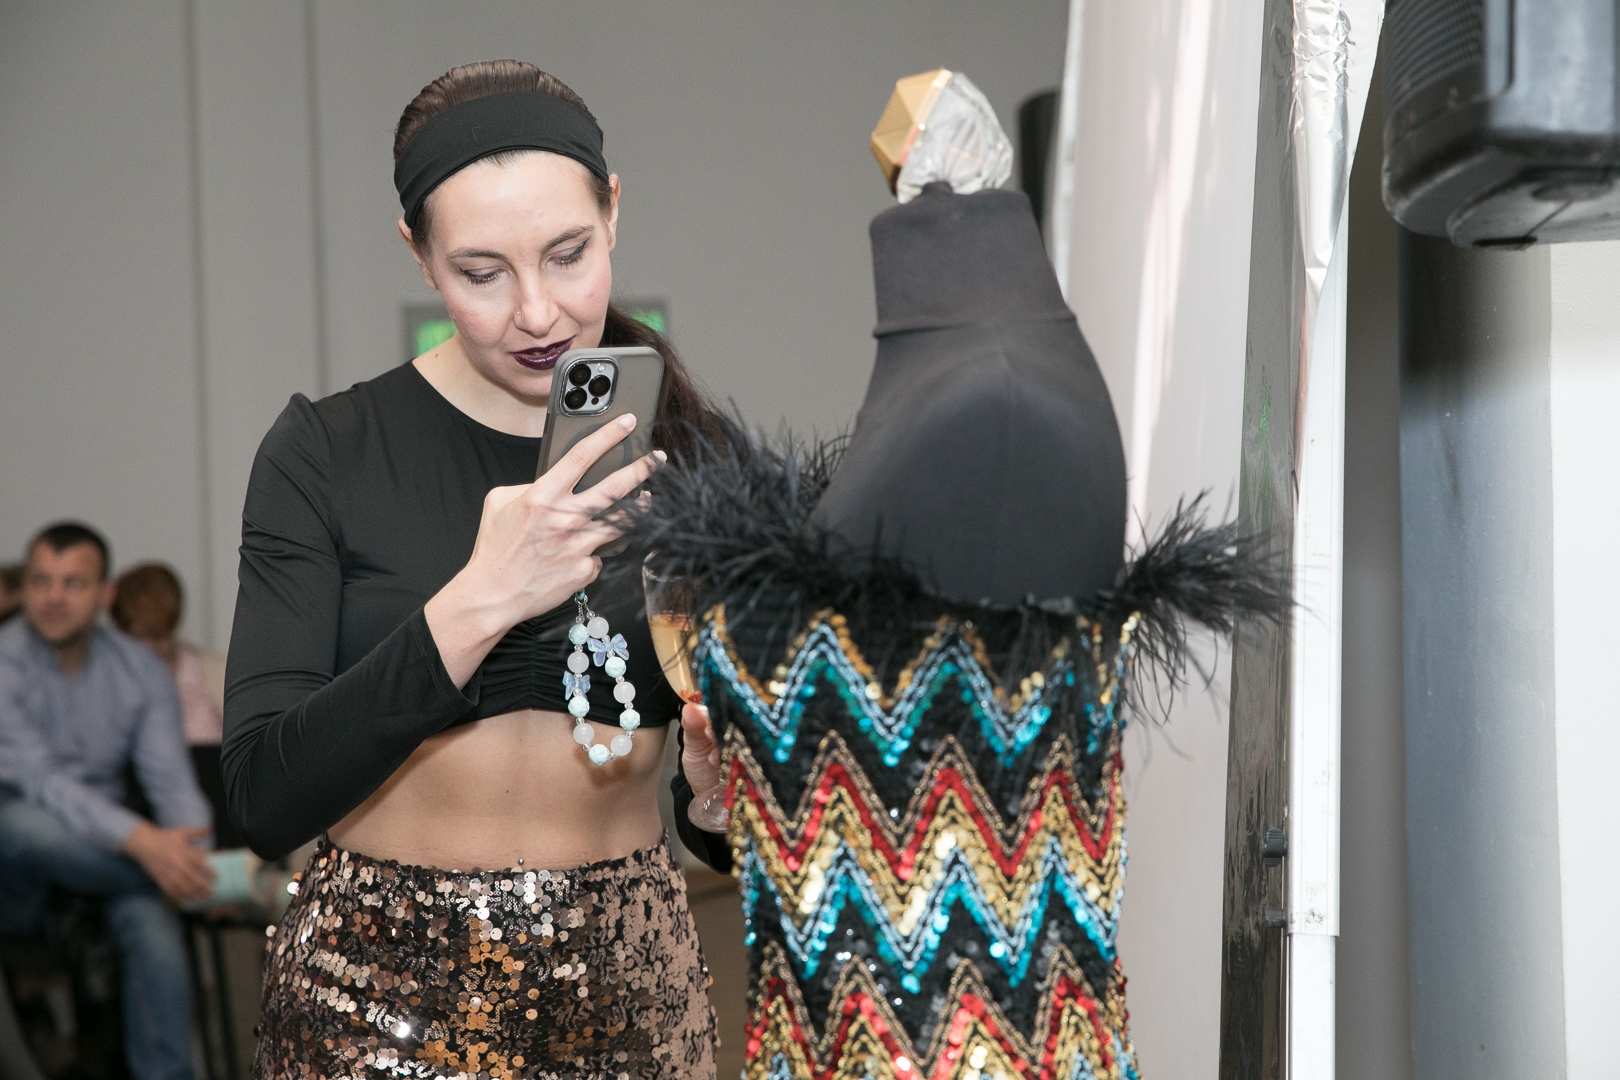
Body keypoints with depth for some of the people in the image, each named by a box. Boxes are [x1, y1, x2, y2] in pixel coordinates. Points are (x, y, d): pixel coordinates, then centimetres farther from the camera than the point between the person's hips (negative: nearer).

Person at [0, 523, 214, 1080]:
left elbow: (170, 779, -6)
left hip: (100, 856, 3)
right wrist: (143, 842, -41)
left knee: (151, 916, -31)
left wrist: (191, 858, -29)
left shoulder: (141, 670, 2)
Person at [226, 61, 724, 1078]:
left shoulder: (691, 455, -1)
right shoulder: (327, 454, -8)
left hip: (624, 980, 2)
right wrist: (476, 605, -27)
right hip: (384, 988, -2)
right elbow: (266, 800, -17)